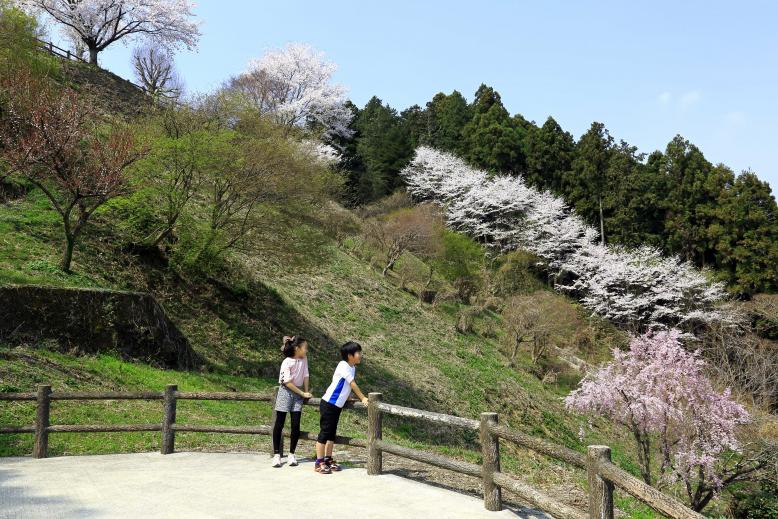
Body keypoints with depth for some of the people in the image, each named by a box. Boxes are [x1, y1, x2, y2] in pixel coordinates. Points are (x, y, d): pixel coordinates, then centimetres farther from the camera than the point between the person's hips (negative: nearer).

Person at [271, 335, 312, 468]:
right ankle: (276, 454, 8)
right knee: (279, 424, 0)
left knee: (296, 425, 0)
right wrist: (303, 394, -15)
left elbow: (306, 376, 4)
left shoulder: (304, 359, -1)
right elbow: (287, 382, -18)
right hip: (286, 392, -4)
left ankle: (292, 454, 10)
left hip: (298, 394, 5)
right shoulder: (287, 362, -17)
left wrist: (306, 392, -1)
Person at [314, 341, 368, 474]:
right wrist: (363, 398, -15)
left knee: (332, 433, 13)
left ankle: (328, 459, 21)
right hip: (329, 404, -9)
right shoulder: (343, 366, -19)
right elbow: (353, 384, -18)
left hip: (337, 405, 9)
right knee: (325, 432, -5)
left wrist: (348, 398, 3)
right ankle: (319, 463, -1)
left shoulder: (352, 367, 7)